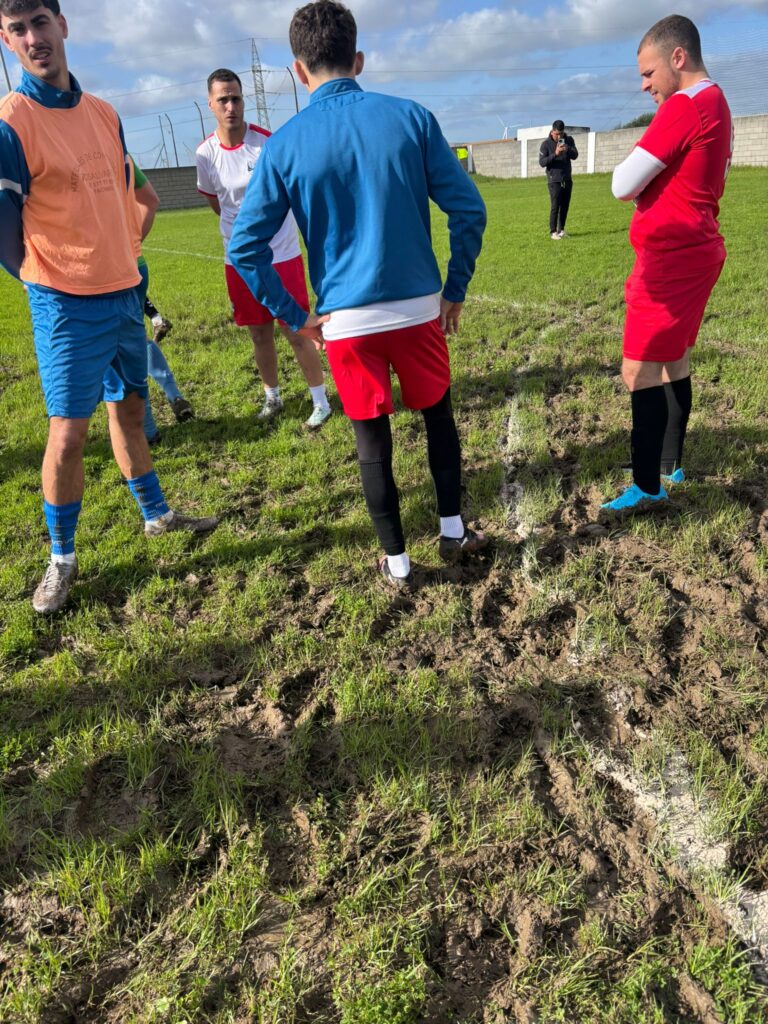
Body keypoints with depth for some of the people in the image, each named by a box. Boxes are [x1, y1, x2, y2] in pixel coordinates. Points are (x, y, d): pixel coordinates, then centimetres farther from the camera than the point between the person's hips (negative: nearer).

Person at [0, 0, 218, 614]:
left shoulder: (103, 114, 10)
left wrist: (128, 261, 16)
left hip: (123, 292, 6)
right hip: (68, 304, -6)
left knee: (129, 408, 16)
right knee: (68, 429, -6)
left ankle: (157, 515, 32)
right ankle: (62, 559, 9)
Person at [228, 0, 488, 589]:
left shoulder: (286, 143, -2)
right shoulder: (410, 118, -1)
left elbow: (245, 247, -4)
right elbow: (468, 209, -3)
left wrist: (295, 317, 3)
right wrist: (455, 291, 7)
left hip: (345, 320, 0)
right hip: (418, 307, 1)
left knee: (373, 441, 10)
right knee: (438, 417, 20)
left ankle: (397, 563, 21)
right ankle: (453, 532, 31)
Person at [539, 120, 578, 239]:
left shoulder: (569, 140, 4)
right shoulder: (546, 144, -7)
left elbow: (575, 156, -2)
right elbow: (541, 162, -13)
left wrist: (568, 149, -22)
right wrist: (555, 154, -26)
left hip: (567, 179, 4)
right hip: (554, 180, -4)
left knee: (565, 206, 6)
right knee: (555, 206, -9)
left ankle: (561, 229, 16)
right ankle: (553, 231, -3)